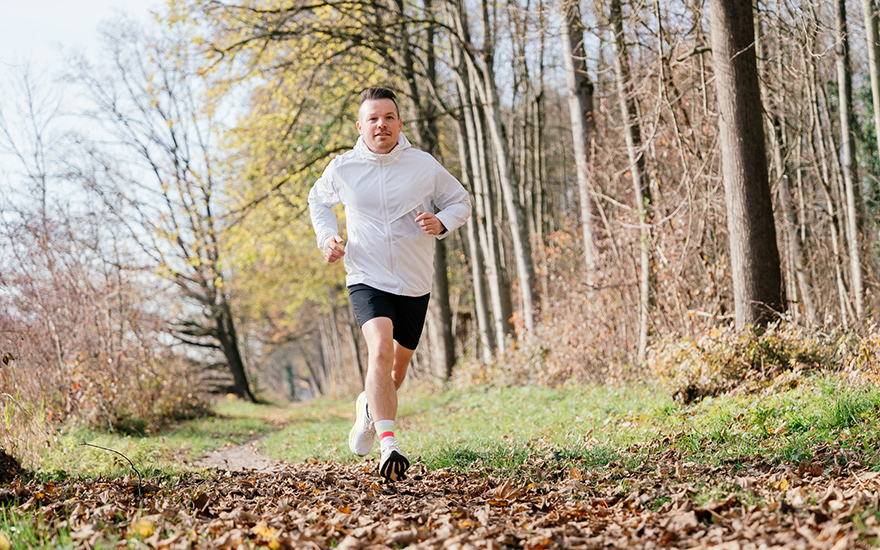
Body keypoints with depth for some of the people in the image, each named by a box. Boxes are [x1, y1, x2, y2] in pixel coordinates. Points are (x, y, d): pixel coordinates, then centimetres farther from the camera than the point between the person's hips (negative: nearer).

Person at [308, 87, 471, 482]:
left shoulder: (424, 165, -3)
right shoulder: (341, 169, -2)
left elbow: (460, 202, 9)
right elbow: (319, 202, 18)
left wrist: (441, 223, -12)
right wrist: (326, 237, 0)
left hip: (415, 284, 2)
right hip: (367, 281, -2)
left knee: (398, 365, 16)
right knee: (380, 349, -28)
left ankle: (369, 407, 50)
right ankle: (388, 445, -32)